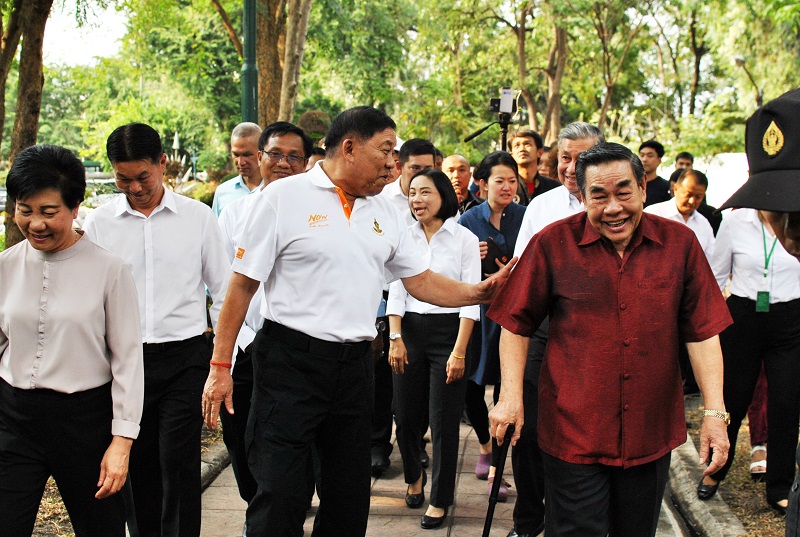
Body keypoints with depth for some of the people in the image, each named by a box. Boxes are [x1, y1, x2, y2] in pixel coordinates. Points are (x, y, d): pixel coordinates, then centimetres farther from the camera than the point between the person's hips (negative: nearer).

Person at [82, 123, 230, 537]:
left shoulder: (198, 216, 2)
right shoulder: (99, 222, 4)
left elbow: (222, 290, 7)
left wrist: (224, 361, 2)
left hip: (185, 355, -2)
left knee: (178, 460, -7)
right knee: (138, 464, 8)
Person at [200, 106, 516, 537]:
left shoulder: (385, 214, 11)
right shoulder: (284, 197, -5)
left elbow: (421, 282, 15)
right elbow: (242, 285, -5)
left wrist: (480, 292, -1)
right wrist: (220, 365, -8)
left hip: (354, 367, 6)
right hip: (290, 360, -5)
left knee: (350, 498, 14)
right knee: (280, 497, -6)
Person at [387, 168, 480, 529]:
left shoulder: (465, 239, -4)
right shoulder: (405, 237, 6)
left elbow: (470, 299, -6)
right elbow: (396, 291, 6)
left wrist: (459, 351, -12)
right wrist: (395, 338, -4)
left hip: (448, 330, -3)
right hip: (410, 330, 3)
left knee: (443, 420, 0)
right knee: (405, 414, 6)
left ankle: (440, 499, 14)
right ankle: (414, 477, 35)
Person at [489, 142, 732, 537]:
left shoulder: (680, 243, -1)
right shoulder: (553, 244, -6)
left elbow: (701, 332, 1)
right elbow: (517, 325, 0)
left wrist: (715, 412, -4)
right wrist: (510, 397, -8)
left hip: (652, 432, 3)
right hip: (573, 432, -2)